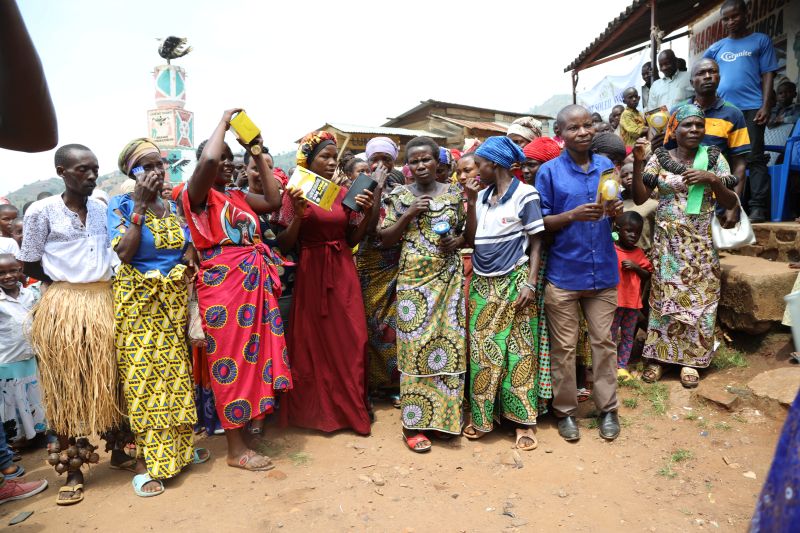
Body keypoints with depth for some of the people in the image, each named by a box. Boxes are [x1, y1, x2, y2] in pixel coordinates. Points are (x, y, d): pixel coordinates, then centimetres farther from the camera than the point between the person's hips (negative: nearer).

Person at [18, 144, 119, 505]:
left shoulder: (103, 209, 6)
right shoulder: (41, 211, -4)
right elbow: (29, 266, 1)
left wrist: (95, 282, 0)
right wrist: (70, 282, 1)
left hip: (104, 302, 3)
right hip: (62, 307, -3)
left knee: (108, 383, 10)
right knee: (64, 389, 4)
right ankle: (73, 470, 15)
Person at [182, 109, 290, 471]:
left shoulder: (238, 195, 18)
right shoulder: (198, 193, -5)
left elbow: (273, 201, 15)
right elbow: (208, 161, -24)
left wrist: (258, 156, 14)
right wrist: (224, 121, -9)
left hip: (255, 282, 8)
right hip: (223, 283, -7)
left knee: (255, 353, 12)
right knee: (231, 359, -2)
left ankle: (249, 421, 29)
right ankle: (236, 449, 9)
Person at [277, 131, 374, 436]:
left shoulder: (344, 193, 7)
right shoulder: (296, 193, -2)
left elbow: (353, 240, 10)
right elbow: (285, 244, -4)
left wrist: (366, 213, -4)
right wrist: (298, 214, -19)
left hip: (343, 273, 3)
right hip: (311, 273, -3)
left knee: (349, 341, 4)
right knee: (314, 343, 5)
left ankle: (350, 407, 23)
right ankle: (317, 410, 25)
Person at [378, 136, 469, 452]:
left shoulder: (454, 194, 8)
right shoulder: (399, 197, 5)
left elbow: (469, 232, 15)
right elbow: (385, 239, 3)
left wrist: (458, 240, -7)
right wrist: (408, 216, -10)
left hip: (448, 279, 2)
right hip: (413, 280, -1)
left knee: (448, 342, 1)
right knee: (415, 346, -2)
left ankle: (444, 415, 17)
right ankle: (414, 424, 8)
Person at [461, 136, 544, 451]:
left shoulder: (524, 194, -6)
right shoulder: (482, 197, 11)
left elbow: (536, 242, -6)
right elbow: (471, 239, 8)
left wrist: (531, 283, -14)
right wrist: (470, 202, 2)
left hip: (513, 283, -5)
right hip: (482, 284, 6)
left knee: (518, 351, 1)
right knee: (481, 351, 8)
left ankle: (523, 419, 13)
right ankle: (481, 415, 20)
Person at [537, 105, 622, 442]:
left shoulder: (606, 166, 7)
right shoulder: (549, 171, -4)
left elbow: (614, 215, 15)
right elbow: (541, 223, -4)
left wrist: (616, 211, -8)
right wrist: (573, 215, -20)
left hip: (603, 271, 3)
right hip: (563, 273, -3)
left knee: (603, 341, 10)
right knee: (564, 346, 6)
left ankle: (608, 408, 24)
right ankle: (565, 410, 21)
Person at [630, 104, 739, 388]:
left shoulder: (714, 158, 2)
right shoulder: (659, 158, 0)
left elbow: (730, 203, 2)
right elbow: (639, 198, -7)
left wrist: (712, 179, -15)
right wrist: (637, 163, -18)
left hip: (701, 243, 1)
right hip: (667, 242, -1)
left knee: (698, 299, 4)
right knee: (664, 297, 1)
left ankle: (689, 360, 16)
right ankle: (657, 357, 12)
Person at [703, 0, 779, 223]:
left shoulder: (761, 41, 9)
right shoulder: (717, 47, 17)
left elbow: (768, 75, 3)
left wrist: (766, 106, -8)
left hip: (751, 108, -3)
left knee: (754, 157, -7)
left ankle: (758, 208, -10)